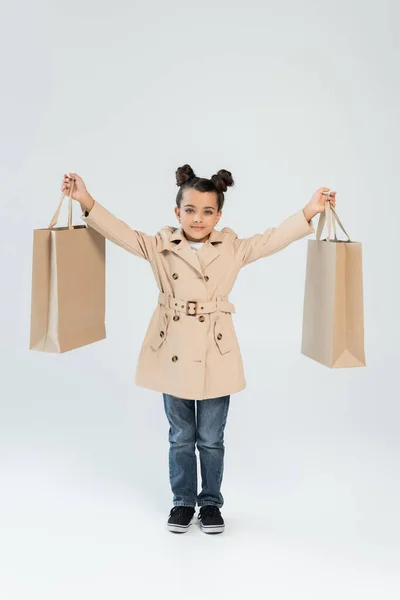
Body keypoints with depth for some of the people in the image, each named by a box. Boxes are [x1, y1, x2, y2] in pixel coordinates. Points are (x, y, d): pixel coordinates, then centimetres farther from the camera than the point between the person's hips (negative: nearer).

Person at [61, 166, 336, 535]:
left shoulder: (234, 249, 2)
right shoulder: (161, 247, 1)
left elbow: (274, 239, -1)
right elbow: (122, 232, -7)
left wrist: (309, 212, -10)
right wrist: (87, 202, -19)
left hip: (215, 356, 0)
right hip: (173, 354, 1)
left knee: (211, 438, 12)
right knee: (181, 437, 15)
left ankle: (211, 502, 32)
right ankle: (183, 502, 33)